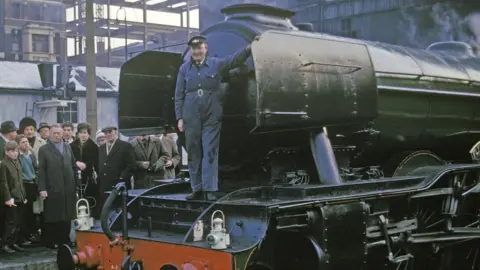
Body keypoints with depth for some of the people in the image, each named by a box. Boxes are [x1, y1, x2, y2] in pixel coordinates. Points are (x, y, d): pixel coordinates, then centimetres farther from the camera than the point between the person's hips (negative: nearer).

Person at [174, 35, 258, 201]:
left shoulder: (216, 64, 5)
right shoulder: (184, 69, 9)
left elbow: (235, 59, -8)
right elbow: (179, 95, 8)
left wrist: (249, 48, -24)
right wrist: (179, 117, 2)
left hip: (211, 117, -2)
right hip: (191, 117, 2)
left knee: (210, 153, -4)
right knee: (193, 154, 6)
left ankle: (210, 189, -3)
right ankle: (197, 189, 14)